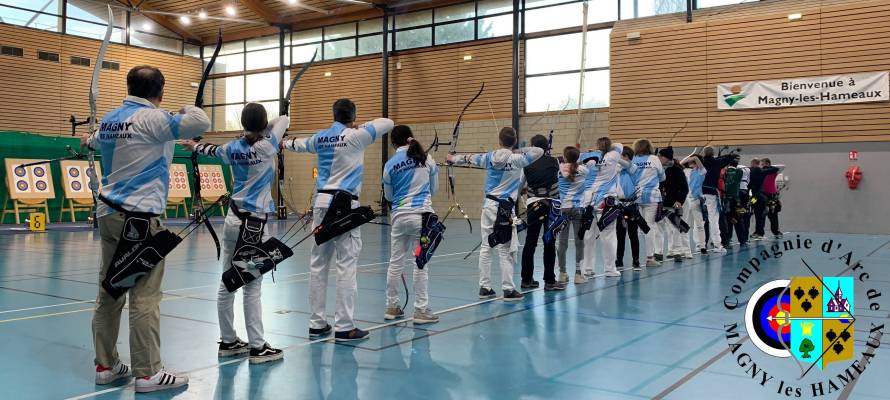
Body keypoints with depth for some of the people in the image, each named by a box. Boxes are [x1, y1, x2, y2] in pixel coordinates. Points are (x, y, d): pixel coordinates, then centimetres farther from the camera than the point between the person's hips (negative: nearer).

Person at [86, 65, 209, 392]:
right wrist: (186, 108, 6)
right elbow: (202, 123, -17)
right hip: (139, 218, -8)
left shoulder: (110, 119, 13)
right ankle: (148, 373, -1)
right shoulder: (152, 119, -12)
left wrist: (89, 141, 61)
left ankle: (106, 366, 19)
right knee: (144, 296, -5)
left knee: (109, 293, 11)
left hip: (109, 214, 8)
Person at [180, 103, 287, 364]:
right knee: (252, 287, -4)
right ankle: (257, 347, 1)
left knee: (227, 283, 9)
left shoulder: (233, 148, 6)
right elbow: (284, 119, 4)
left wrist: (195, 147, 50)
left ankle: (228, 341, 20)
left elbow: (214, 150, 29)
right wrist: (263, 129, 16)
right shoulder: (267, 147, -10)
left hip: (233, 219, 6)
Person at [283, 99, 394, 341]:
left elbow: (301, 144, 35)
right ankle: (344, 327, -5)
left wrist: (285, 144, 57)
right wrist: (360, 126, 19)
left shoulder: (320, 138, 13)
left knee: (318, 264, 9)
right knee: (346, 266, -5)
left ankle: (317, 323, 15)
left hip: (322, 202, 7)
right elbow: (388, 123, 4)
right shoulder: (355, 136, -5)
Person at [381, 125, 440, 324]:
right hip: (421, 214, -1)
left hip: (399, 216, 2)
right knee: (420, 264, 2)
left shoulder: (390, 164, 0)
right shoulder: (426, 158, -1)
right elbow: (434, 189, 10)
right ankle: (421, 310, 4)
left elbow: (389, 196, 11)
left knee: (395, 263, 12)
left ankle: (392, 307, 22)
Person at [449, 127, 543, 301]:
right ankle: (508, 290, 3)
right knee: (505, 250, -1)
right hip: (505, 208, -4)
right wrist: (519, 150, 11)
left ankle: (484, 287, 16)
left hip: (489, 205, 5)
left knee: (486, 247, 10)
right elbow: (539, 151, -1)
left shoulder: (489, 157, 4)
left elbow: (469, 158, 21)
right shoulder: (517, 159, -9)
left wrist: (453, 158, 39)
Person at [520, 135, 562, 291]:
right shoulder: (553, 162, -2)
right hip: (551, 206, -1)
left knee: (530, 243, 6)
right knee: (549, 244, 0)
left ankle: (527, 279, 12)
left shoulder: (527, 164, -3)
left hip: (533, 206, 1)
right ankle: (549, 281, 2)